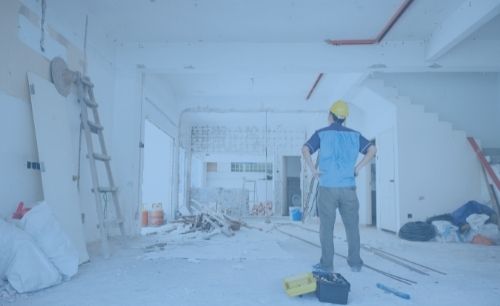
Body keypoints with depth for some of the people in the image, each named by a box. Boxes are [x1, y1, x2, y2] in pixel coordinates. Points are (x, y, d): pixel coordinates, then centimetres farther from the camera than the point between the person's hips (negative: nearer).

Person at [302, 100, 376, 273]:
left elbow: (305, 150, -12)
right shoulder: (354, 135, 10)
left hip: (327, 187, -2)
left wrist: (313, 169, -4)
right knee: (352, 226, 11)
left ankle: (327, 264, 10)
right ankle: (355, 262, 18)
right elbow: (372, 150, 3)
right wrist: (357, 168, 3)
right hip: (348, 187, 3)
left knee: (326, 227, 5)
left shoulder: (321, 133, 1)